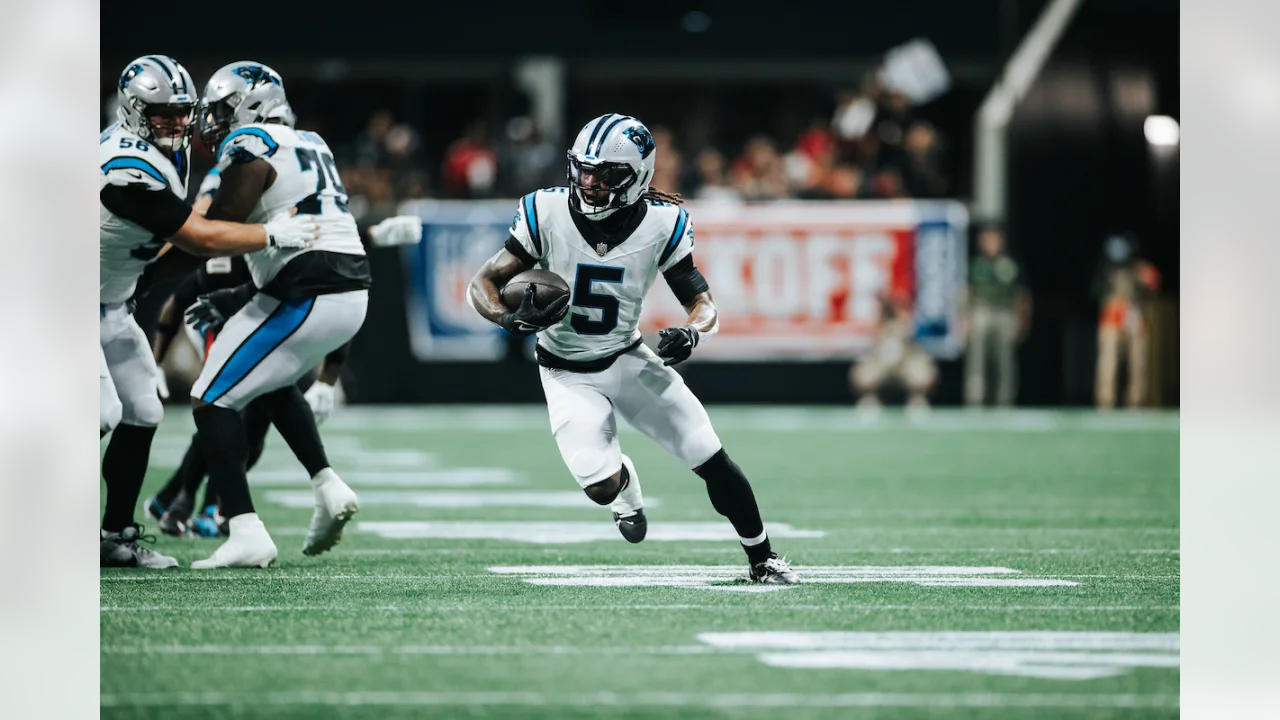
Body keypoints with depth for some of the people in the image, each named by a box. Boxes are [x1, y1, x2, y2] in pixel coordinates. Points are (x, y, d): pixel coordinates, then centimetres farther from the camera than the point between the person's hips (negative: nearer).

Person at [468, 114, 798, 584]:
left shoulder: (661, 224, -16)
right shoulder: (548, 212, -20)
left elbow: (703, 303, -9)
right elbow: (482, 284, -15)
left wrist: (692, 334, -33)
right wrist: (510, 319, -37)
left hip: (629, 359, 1)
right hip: (568, 373, -1)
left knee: (713, 462, -5)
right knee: (602, 487, -17)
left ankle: (762, 558, 17)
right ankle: (623, 477, 23)